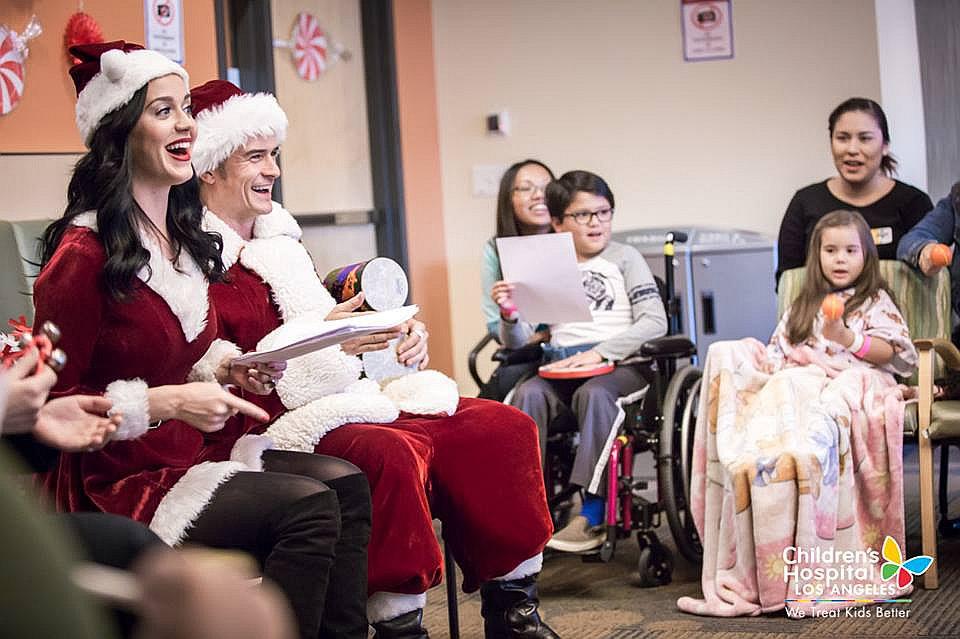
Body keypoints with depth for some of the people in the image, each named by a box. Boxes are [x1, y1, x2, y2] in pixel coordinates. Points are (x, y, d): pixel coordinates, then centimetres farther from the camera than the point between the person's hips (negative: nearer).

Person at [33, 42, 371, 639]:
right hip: (118, 478, -8)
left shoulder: (183, 239, 11)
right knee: (308, 506, -23)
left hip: (194, 452, 8)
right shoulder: (83, 252, -15)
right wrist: (167, 401, -22)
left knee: (347, 483, -12)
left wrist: (228, 372, 1)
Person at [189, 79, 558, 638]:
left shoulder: (280, 241, 21)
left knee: (503, 427, -5)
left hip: (354, 392, 9)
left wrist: (403, 337, 5)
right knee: (392, 453, -37)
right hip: (274, 421, -9)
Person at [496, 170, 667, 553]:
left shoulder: (624, 259, 9)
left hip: (622, 365, -3)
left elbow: (655, 323, -4)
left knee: (593, 393, -35)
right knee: (528, 394, -28)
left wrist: (600, 352, -16)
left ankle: (593, 515, -37)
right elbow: (521, 344, 13)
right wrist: (509, 314, -10)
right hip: (561, 366, 3)